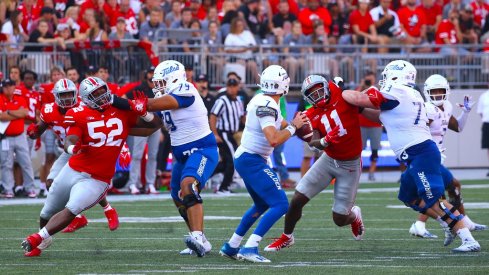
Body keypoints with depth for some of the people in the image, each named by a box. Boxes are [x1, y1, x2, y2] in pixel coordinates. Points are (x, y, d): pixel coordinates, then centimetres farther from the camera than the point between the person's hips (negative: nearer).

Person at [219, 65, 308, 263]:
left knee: (262, 204, 25)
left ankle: (231, 246, 29)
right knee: (280, 205, -14)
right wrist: (293, 127, -16)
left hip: (246, 159, 10)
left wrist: (297, 123, 3)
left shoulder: (264, 102, 8)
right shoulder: (266, 106, -22)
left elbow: (281, 125, 19)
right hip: (252, 161, -10)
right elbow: (274, 140, -30)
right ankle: (249, 248, -19)